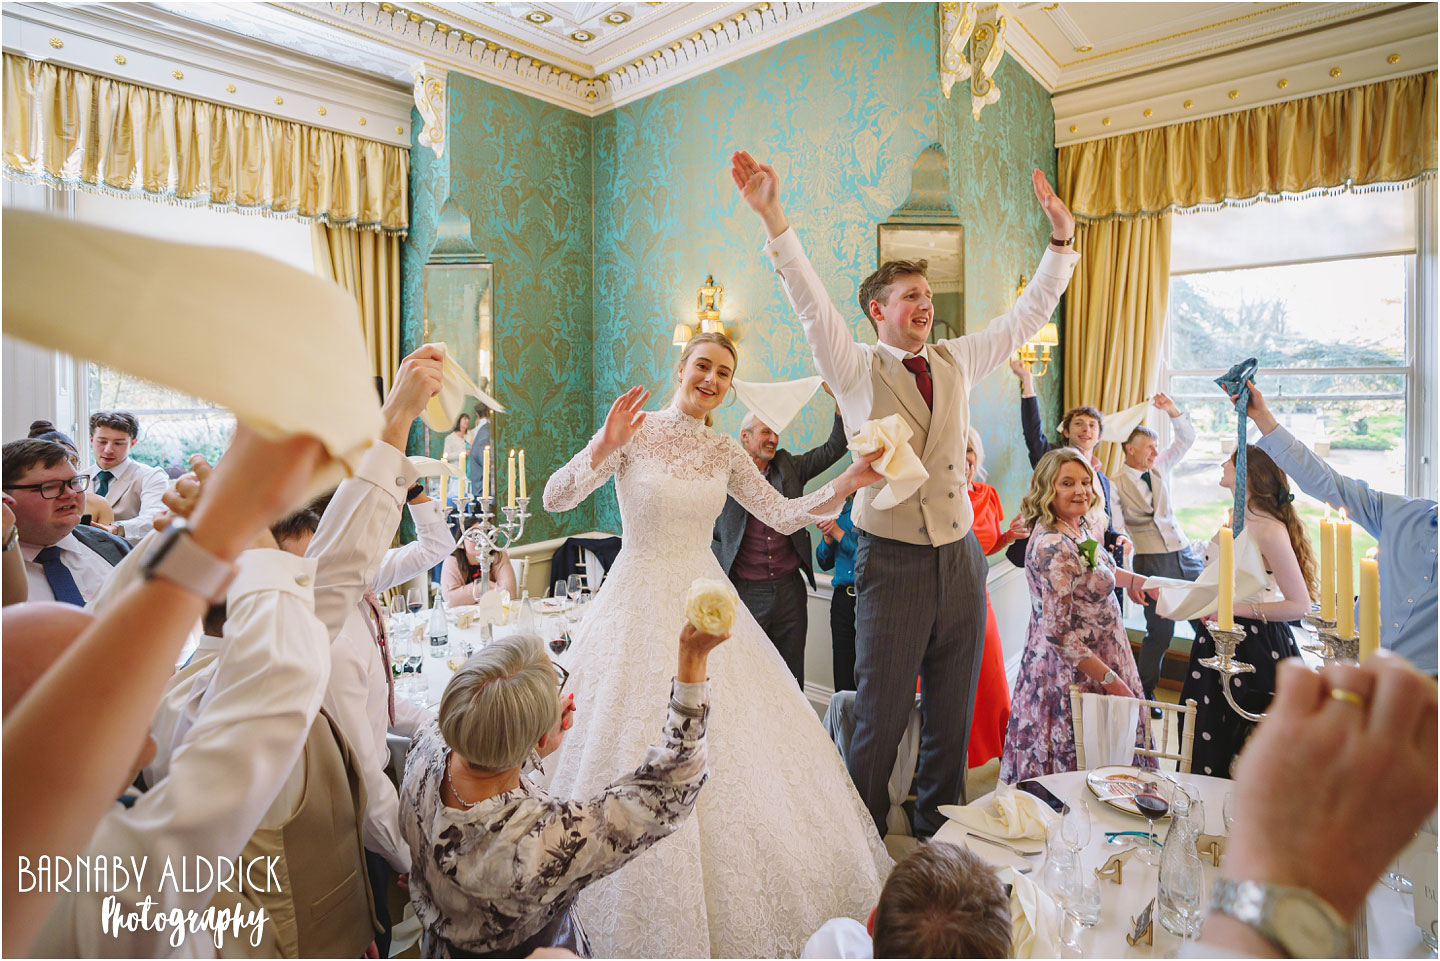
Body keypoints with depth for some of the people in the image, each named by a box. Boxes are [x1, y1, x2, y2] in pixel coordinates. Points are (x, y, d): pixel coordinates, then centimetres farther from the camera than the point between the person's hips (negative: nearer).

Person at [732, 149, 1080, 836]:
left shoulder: (956, 361, 12)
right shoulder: (856, 368, -1)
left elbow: (1027, 314, 17)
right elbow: (810, 301, -13)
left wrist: (1061, 238, 10)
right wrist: (772, 217, -23)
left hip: (960, 557, 5)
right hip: (893, 560, -5)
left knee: (952, 714, 16)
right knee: (880, 716, 5)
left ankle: (938, 837, 36)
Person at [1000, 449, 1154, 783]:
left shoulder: (1084, 524, 4)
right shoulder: (1051, 547, -26)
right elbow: (1057, 633, -26)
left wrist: (1139, 581, 26)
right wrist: (1111, 680, -21)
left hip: (1101, 658, 9)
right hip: (1072, 673, -9)